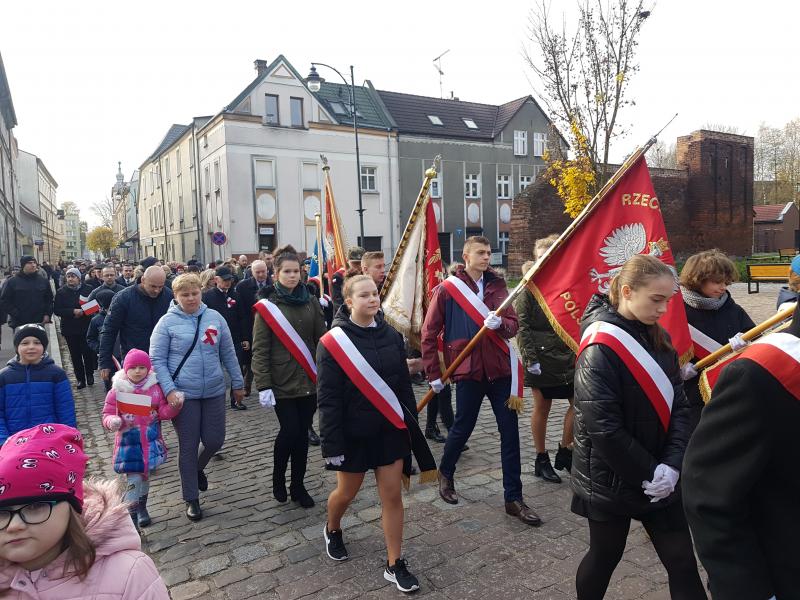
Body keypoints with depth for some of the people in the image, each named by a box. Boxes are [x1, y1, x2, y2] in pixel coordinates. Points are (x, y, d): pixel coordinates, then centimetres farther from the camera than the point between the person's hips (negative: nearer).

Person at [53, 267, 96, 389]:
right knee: (75, 355, 6)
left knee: (88, 352, -2)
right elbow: (56, 310, -4)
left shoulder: (88, 289, 0)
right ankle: (80, 379, 16)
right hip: (70, 329, 1)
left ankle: (90, 375, 19)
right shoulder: (61, 292, 1)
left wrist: (83, 312, -15)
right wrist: (73, 312, -16)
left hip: (86, 327, -1)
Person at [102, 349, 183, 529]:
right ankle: (131, 515, 8)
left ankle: (142, 508, 39)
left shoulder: (155, 388, -3)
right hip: (128, 441, -3)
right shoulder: (117, 391, -8)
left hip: (151, 441, 3)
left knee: (145, 476, 18)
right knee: (134, 479, -7)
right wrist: (112, 422, -24)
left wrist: (174, 406, -19)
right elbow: (107, 415, -2)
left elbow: (163, 412, 1)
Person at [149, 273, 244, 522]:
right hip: (184, 394, -3)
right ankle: (191, 499, 25)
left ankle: (198, 468, 41)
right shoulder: (167, 322, -6)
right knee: (188, 447, 7)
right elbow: (157, 360, -5)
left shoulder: (214, 317, 2)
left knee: (214, 441, 7)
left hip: (214, 392, 3)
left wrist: (237, 383, 11)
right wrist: (169, 390, -15)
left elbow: (228, 354, 8)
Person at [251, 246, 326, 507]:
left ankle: (298, 486, 25)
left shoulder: (310, 303, 5)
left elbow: (321, 340, 7)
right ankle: (278, 478, 25)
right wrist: (263, 385, -12)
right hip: (283, 382, -3)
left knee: (302, 434, 9)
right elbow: (259, 350, -6)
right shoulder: (267, 307, -4)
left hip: (309, 380, 3)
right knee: (290, 431, -2)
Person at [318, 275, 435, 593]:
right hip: (354, 432, -3)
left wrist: (411, 426, 7)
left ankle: (394, 564, 20)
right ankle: (332, 530, 48)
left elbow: (404, 386, 7)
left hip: (390, 430, 3)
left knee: (392, 495, 6)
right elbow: (327, 399, -14)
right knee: (347, 492, 16)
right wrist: (332, 445, -15)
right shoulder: (332, 343, -14)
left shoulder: (391, 336, 0)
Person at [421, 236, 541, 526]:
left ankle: (513, 497, 16)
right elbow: (429, 333, -1)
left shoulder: (497, 285, 7)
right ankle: (445, 474, 39)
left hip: (499, 369, 3)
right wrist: (433, 373, -3)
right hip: (468, 370, -3)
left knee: (510, 432, 4)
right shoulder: (447, 289, -4)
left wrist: (500, 323, -21)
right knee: (462, 428, 10)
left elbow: (513, 325, 3)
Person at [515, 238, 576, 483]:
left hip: (567, 355, 4)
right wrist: (530, 358, -16)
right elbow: (522, 326, -10)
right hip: (541, 357, -4)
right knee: (542, 408, 7)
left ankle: (565, 452, 21)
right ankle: (542, 460, 21)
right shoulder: (529, 289, -5)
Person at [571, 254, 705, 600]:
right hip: (611, 479, -6)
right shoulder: (600, 349, -20)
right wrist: (647, 473, -15)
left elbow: (678, 405, 1)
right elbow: (603, 428, -23)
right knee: (604, 557, 14)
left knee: (682, 562, 11)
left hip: (660, 478, 6)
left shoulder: (658, 339, 3)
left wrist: (672, 464, -11)